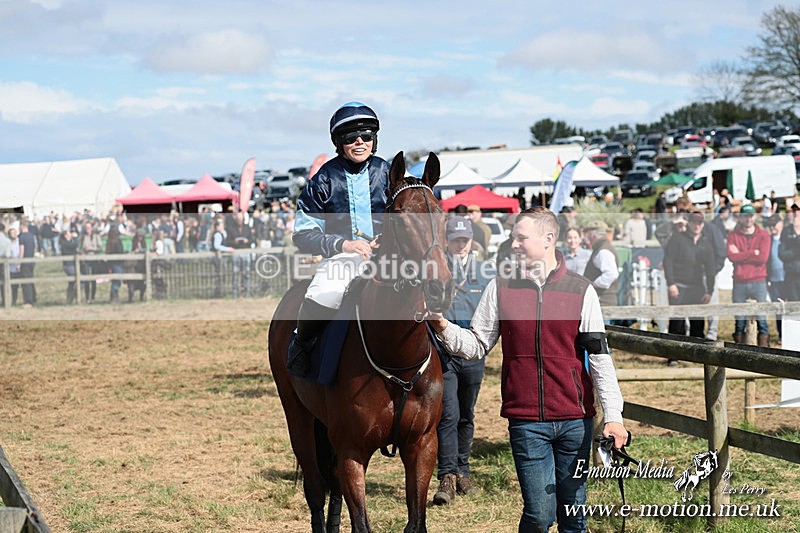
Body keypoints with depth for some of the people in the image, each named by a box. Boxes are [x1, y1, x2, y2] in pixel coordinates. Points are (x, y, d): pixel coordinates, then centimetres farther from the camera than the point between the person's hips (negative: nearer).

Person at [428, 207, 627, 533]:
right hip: (526, 422, 0)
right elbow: (477, 346, 8)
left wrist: (613, 416, -6)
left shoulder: (581, 291, 2)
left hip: (576, 420, 1)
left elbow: (599, 357, 0)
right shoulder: (501, 288, 5)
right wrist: (443, 328, -10)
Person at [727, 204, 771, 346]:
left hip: (758, 282, -1)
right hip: (739, 283, 1)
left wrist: (741, 255, -7)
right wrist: (753, 253, -9)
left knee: (761, 320, -4)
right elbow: (731, 256, -8)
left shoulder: (763, 234, 5)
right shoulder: (733, 235, 7)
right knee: (740, 322, 4)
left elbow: (763, 257, -9)